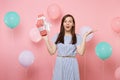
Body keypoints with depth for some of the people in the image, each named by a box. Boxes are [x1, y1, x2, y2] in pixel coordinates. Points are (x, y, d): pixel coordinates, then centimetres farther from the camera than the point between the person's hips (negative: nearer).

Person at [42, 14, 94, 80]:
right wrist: (46, 39, -2)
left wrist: (84, 37, -12)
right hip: (59, 65, 2)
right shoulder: (57, 36, 7)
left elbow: (81, 52, -12)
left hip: (71, 64, -1)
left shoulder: (77, 37, 1)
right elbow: (52, 52, 1)